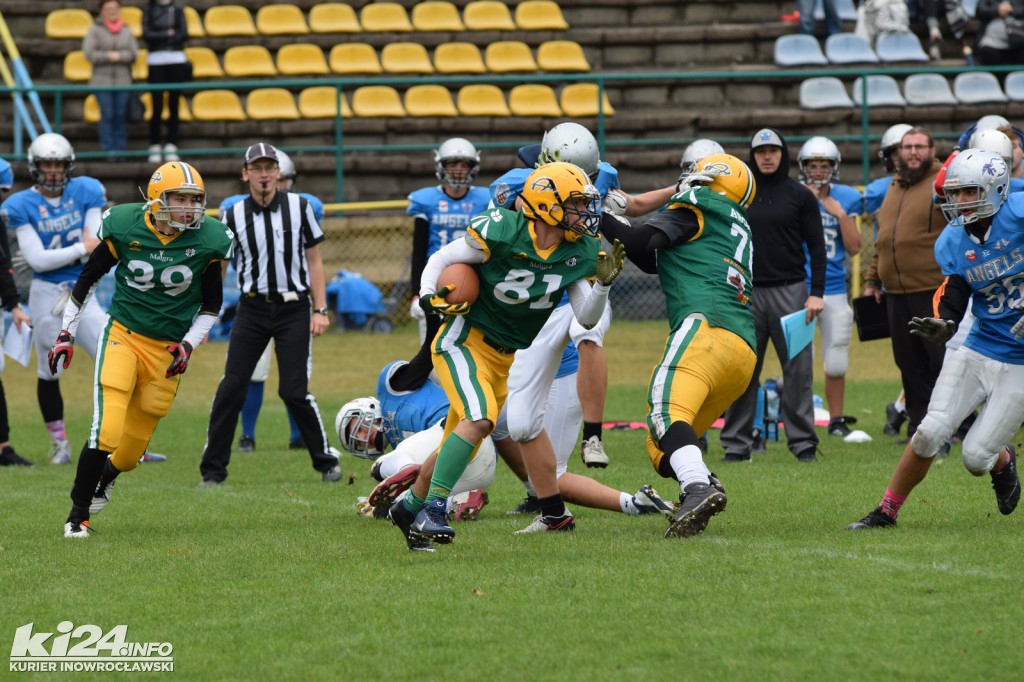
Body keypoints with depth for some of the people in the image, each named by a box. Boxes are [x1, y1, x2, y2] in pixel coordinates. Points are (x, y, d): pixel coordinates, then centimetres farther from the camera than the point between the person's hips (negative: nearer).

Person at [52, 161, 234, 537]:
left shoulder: (208, 241, -7)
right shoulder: (125, 228, -10)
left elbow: (211, 304, 6)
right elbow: (87, 279, 5)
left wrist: (189, 344, -8)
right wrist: (66, 334, 5)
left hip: (167, 350, 2)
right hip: (123, 337, -2)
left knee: (133, 446, 9)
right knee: (106, 432, -19)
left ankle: (106, 475, 45)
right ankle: (78, 515, -3)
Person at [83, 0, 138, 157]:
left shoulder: (126, 31, 9)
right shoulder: (95, 30, 2)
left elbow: (133, 53, 2)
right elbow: (89, 53, -6)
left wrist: (118, 56, -12)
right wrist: (108, 56, -13)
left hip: (123, 80, 2)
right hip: (102, 80, -2)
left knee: (121, 115, 2)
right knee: (107, 114, -8)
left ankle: (120, 149, 9)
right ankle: (108, 150, -4)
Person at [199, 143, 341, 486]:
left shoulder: (299, 207, 0)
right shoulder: (234, 216, 2)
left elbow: (314, 260, 4)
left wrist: (320, 310, -2)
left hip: (294, 308, -2)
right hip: (252, 308, 2)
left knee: (294, 391, -7)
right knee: (231, 388, -4)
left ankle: (327, 460, 11)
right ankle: (213, 469, 4)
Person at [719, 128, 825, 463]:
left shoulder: (799, 196, 3)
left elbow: (816, 247, 2)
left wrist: (816, 293, -6)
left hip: (789, 291, -2)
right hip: (746, 294, 2)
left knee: (798, 370, -2)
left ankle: (802, 441, 4)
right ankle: (736, 443, 7)